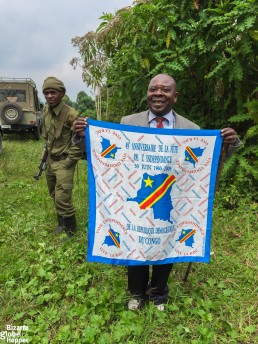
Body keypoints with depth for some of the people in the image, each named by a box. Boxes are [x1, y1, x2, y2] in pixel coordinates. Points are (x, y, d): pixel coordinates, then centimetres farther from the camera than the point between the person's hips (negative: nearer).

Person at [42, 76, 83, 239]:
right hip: (51, 159, 8)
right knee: (55, 196, 19)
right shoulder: (46, 110, 2)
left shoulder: (72, 114, -20)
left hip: (64, 161, -7)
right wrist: (47, 150, 16)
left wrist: (68, 162, -16)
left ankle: (70, 230, 14)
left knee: (62, 199, -8)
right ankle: (62, 223, 39)